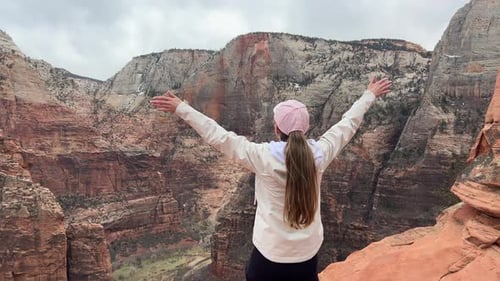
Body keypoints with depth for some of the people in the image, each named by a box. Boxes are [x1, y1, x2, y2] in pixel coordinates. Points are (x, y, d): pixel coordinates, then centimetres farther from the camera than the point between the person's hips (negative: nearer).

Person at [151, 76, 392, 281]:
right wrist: (370, 95, 18)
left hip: (270, 255, -3)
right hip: (308, 255, 3)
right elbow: (348, 124, 3)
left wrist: (180, 108, -11)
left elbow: (219, 137, -18)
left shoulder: (264, 157, -21)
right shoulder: (318, 155, -11)